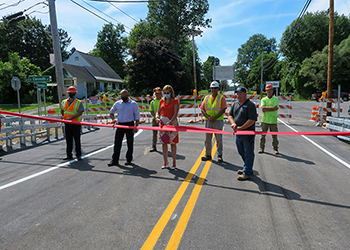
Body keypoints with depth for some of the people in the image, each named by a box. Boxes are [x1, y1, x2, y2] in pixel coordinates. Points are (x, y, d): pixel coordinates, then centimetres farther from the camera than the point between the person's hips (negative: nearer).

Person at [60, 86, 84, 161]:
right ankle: (69, 155, 16)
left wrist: (71, 118, -22)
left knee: (77, 140, 0)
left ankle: (78, 155, 8)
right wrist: (62, 115, -7)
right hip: (67, 124, 5)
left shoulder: (79, 102, -3)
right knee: (68, 140, 8)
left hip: (76, 124, -4)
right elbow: (62, 111, 16)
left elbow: (80, 112, -13)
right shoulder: (64, 102, 13)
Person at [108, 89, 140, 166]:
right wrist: (113, 119, -4)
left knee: (130, 143, 4)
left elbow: (137, 116, -1)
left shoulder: (133, 104, 0)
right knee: (117, 142, 2)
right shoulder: (117, 103, 9)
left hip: (130, 125, -3)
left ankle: (129, 160, 17)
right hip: (120, 125, 3)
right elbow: (111, 112, 16)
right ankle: (114, 160, 8)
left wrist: (136, 127, -9)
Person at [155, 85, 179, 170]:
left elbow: (175, 114, -12)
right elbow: (158, 112, 13)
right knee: (164, 142, 6)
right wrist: (157, 117, -10)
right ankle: (165, 162, 16)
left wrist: (170, 121, -27)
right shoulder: (162, 101, 10)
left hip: (172, 123, -4)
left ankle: (174, 163, 9)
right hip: (163, 123, 4)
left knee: (172, 143, -1)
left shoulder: (175, 101, -4)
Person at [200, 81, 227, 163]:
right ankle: (208, 155, 18)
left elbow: (223, 110, -6)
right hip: (208, 121, 4)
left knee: (219, 139, -2)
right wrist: (208, 117, -9)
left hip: (218, 121, -4)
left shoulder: (221, 98, 3)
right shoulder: (207, 98, 13)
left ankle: (220, 155, 6)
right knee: (207, 138, 8)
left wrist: (215, 117, -17)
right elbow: (202, 109, 7)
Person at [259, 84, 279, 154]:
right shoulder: (263, 99, 10)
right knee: (263, 135, 3)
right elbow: (263, 109, -6)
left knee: (274, 135, 1)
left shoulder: (276, 99, 5)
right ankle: (261, 148, 12)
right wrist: (271, 108, -12)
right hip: (264, 120, 1)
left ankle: (275, 149, 13)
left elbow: (275, 108, -10)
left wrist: (266, 108, -9)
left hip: (273, 120, -1)